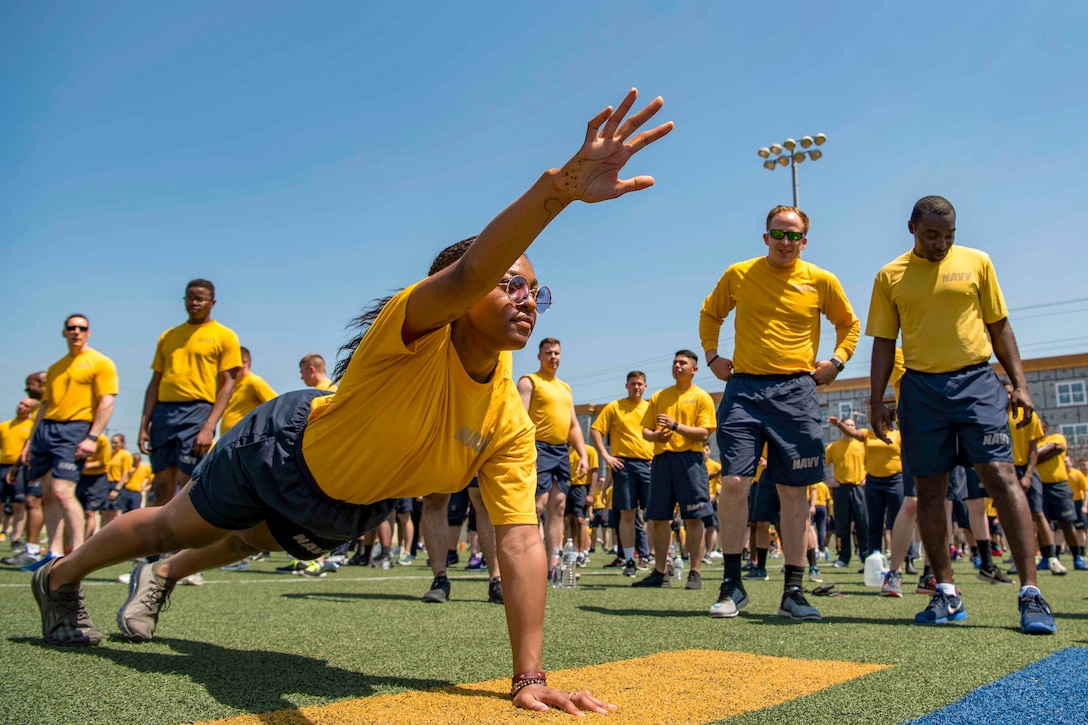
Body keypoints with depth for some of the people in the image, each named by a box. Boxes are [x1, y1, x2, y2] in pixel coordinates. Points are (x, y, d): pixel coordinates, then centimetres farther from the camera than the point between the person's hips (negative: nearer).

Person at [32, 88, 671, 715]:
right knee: (173, 527, 18)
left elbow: (522, 541, -28)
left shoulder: (510, 423, -23)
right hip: (284, 446, -5)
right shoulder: (414, 335, -36)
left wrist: (529, 677, -35)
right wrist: (561, 187, -74)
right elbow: (469, 272, -58)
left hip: (346, 511, 6)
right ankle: (60, 577, 51)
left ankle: (164, 576, 65)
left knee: (254, 541, 31)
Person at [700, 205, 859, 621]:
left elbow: (848, 324, 20)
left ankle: (794, 591, 13)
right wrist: (712, 355, 10)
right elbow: (710, 314, 21)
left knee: (793, 490, 3)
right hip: (744, 388, 0)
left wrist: (836, 361, 6)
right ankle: (732, 584, 4)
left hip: (796, 391, 1)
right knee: (733, 481, -10)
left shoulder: (821, 281, 5)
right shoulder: (738, 275, 5)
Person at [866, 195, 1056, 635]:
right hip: (921, 388, 1)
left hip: (976, 381, -1)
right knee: (929, 490, 3)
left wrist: (1019, 383, 2)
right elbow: (884, 342, 8)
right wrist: (877, 400, 1)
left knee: (1001, 475, -12)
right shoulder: (890, 276, 7)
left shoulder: (976, 263, 7)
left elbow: (999, 326, 10)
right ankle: (946, 594, 13)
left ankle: (1030, 593, -8)